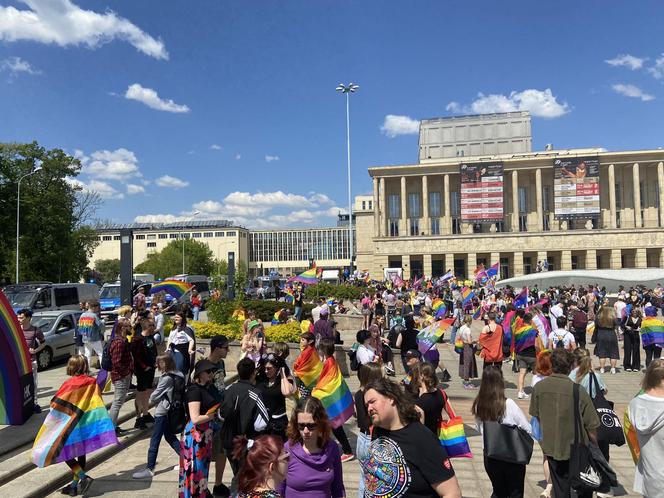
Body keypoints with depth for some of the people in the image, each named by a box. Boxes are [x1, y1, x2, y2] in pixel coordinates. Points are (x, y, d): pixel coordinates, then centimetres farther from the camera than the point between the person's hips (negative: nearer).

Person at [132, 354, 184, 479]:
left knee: (154, 441, 1)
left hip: (162, 412, -9)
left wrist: (151, 398, 7)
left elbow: (154, 396, -13)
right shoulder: (177, 375, 3)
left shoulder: (167, 378, -21)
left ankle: (149, 469, 9)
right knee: (170, 437, 21)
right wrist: (155, 398, 1)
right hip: (170, 411, 9)